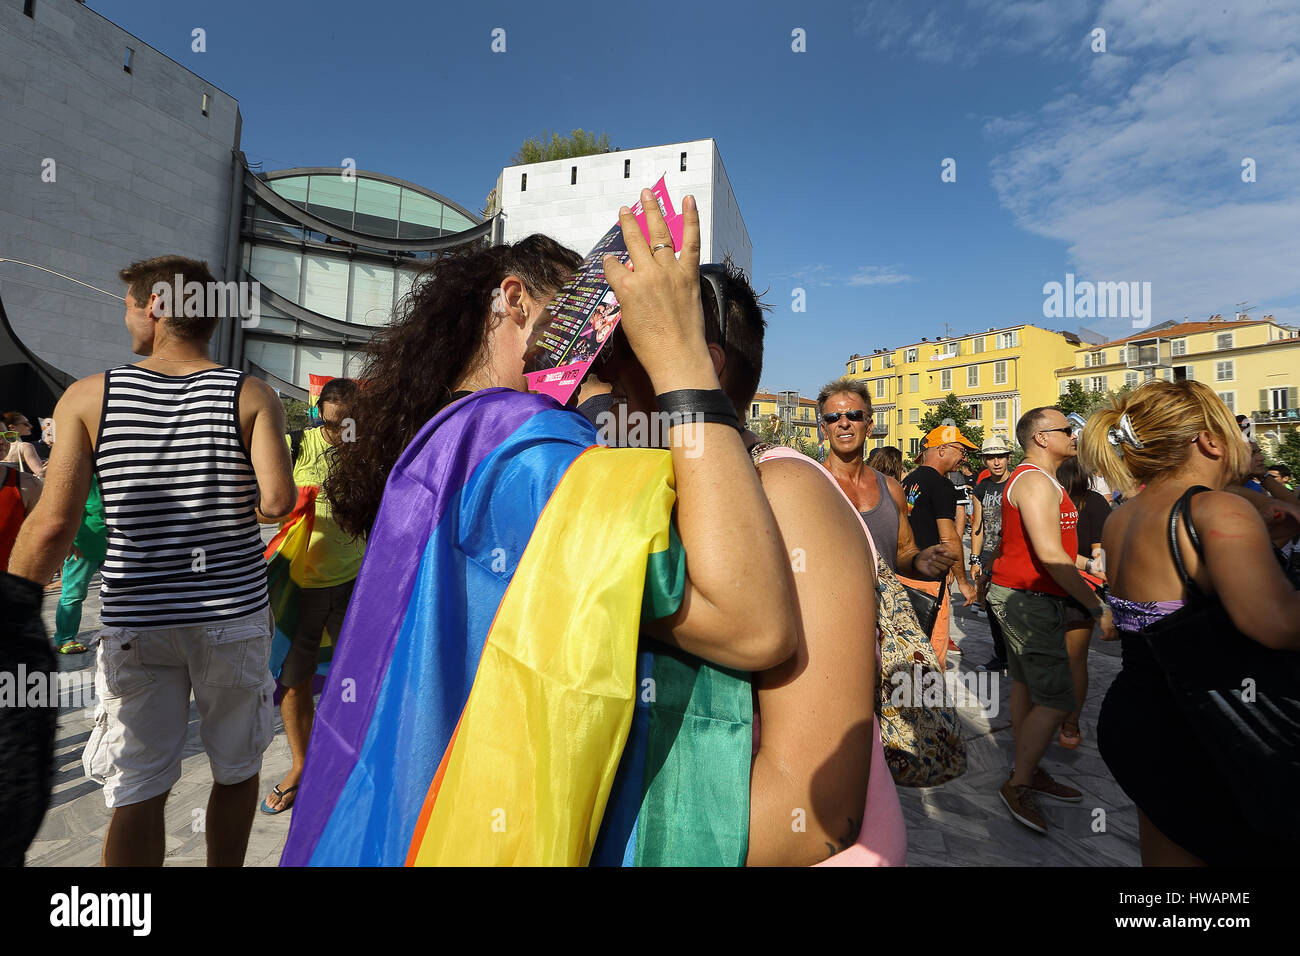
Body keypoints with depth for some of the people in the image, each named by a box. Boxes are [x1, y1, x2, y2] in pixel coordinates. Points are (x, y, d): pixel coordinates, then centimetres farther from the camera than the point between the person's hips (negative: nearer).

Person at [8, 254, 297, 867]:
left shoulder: (88, 397, -4)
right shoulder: (252, 396, -6)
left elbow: (53, 526, -10)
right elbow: (276, 501, -18)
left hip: (137, 623, 1)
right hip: (232, 616, 0)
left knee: (135, 792, 12)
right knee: (236, 771, 19)